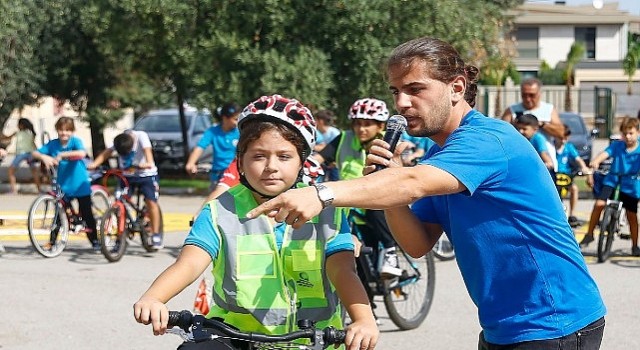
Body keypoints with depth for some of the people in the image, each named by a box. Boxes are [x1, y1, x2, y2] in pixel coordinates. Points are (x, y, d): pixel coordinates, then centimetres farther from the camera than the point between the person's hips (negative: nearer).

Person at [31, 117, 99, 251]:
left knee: (86, 214, 5)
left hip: (80, 186, -3)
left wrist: (62, 154, -35)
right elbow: (34, 153, -4)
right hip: (62, 186, 3)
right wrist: (43, 157, -25)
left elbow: (82, 153, -31)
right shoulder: (53, 144, 0)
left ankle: (95, 241, 18)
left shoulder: (75, 141, -10)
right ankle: (52, 241, 13)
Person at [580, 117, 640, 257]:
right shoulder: (616, 145, -5)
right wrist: (595, 162, -40)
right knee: (599, 204, -18)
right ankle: (589, 234, -2)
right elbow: (604, 154, -19)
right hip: (612, 180, 0)